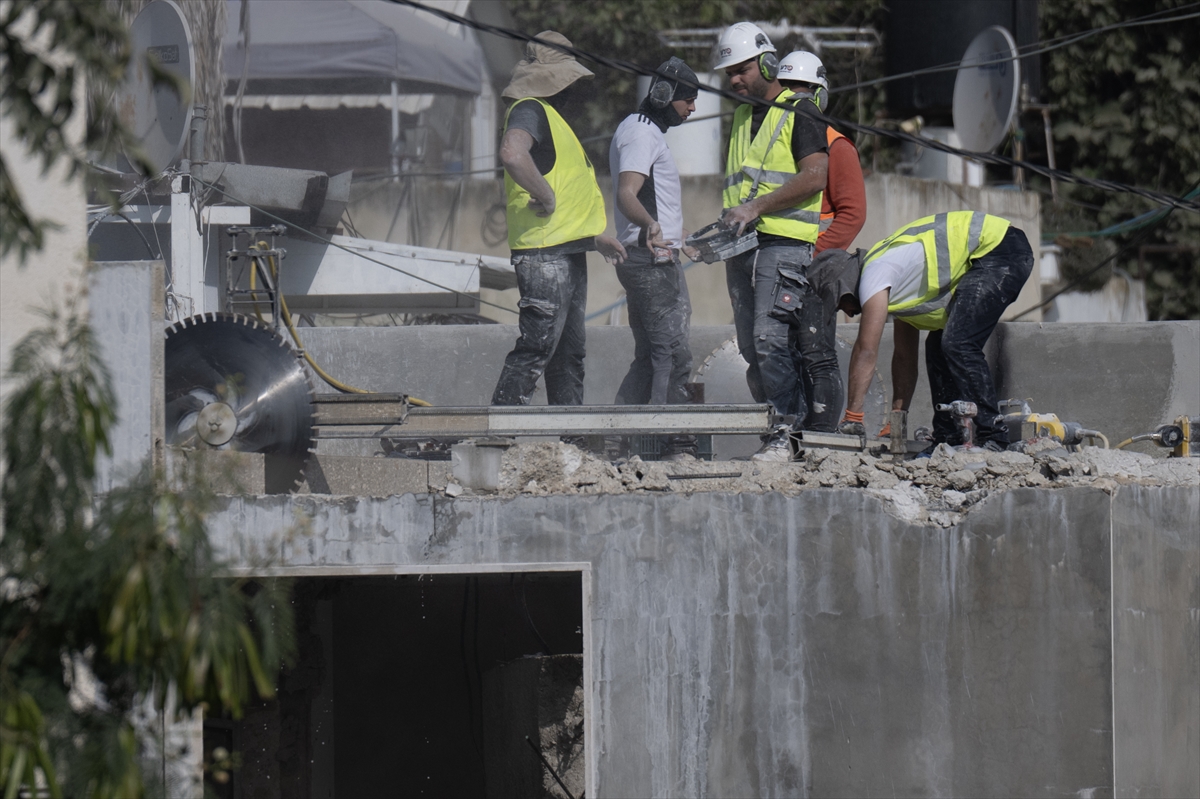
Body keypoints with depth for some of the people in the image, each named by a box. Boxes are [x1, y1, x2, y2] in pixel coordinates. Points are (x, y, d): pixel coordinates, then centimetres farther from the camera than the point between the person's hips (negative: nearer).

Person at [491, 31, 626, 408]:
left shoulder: (551, 116, 23)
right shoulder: (529, 111, -11)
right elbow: (512, 154, -34)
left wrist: (595, 236, 31)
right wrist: (545, 196, -24)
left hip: (568, 251, 11)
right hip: (544, 253, -11)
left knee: (568, 353, 12)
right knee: (538, 345, -14)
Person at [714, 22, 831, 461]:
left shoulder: (799, 113, -3)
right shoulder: (740, 118, 22)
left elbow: (814, 177, -13)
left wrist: (757, 207, -16)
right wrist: (722, 227, 13)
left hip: (786, 243, -8)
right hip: (742, 247, 8)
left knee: (770, 340, -17)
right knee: (753, 349, 4)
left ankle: (789, 432, -15)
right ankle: (775, 427, 7)